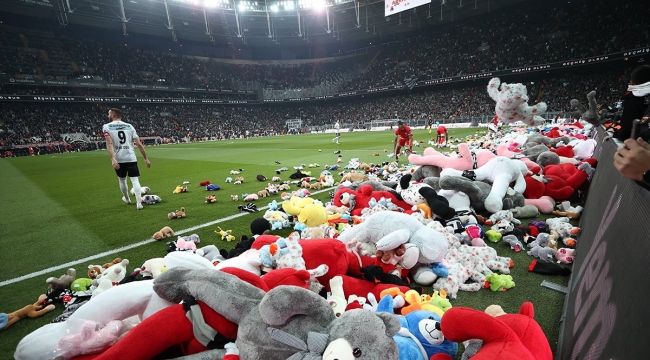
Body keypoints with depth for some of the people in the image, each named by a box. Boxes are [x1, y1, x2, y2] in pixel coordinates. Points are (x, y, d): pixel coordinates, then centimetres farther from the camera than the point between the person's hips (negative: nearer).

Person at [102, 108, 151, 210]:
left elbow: (109, 144, -13)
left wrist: (113, 159, -21)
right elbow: (139, 144, 2)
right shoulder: (129, 126, 8)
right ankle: (139, 203, -11)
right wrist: (146, 158, 5)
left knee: (122, 180, 20)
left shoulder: (106, 127, 3)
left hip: (118, 159, 0)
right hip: (131, 158, 0)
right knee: (135, 180, -1)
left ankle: (127, 199, 40)